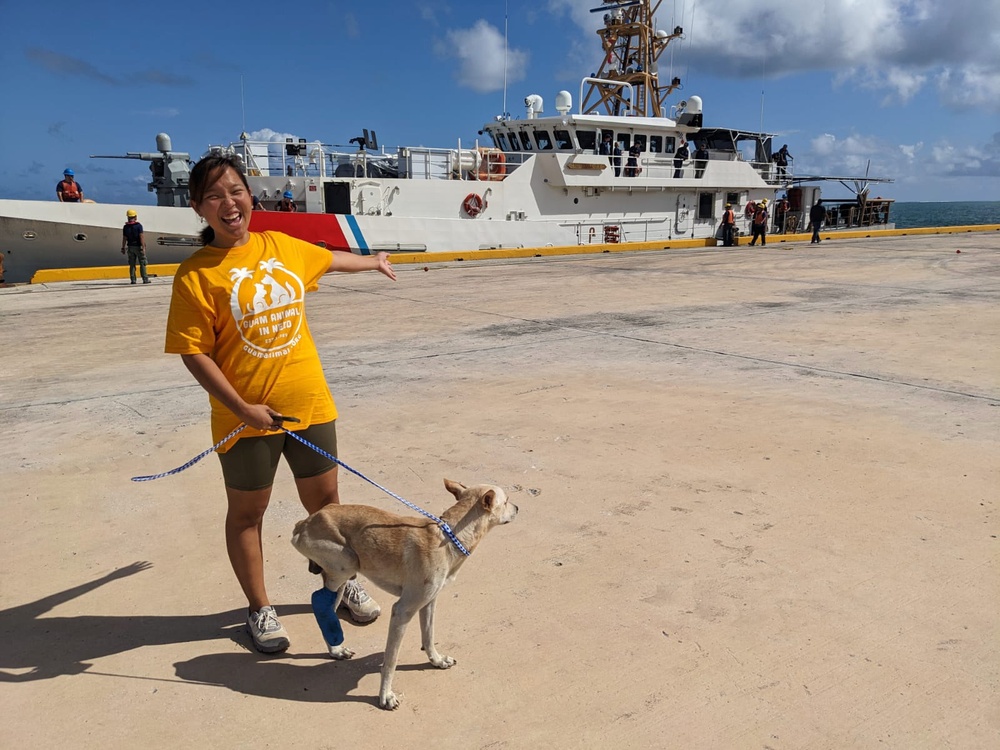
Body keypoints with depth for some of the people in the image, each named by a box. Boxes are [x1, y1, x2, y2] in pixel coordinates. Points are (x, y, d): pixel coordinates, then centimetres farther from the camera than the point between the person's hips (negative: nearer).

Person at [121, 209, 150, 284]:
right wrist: (143, 247, -15)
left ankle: (133, 279, 7)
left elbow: (124, 238, 3)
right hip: (138, 247, -4)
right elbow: (141, 237, -15)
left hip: (130, 247, 4)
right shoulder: (138, 225, -11)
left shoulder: (125, 227, 2)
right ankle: (145, 279, -1)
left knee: (132, 264, 9)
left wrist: (123, 248, 11)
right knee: (142, 264, 2)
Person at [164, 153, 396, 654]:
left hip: (308, 402, 4)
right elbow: (194, 353, -13)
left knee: (324, 499, 16)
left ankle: (341, 581, 39)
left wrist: (373, 262, 40)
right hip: (248, 416, -4)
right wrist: (240, 409, -19)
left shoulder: (282, 246, 2)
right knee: (247, 512, 12)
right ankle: (259, 608, 31)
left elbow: (328, 260, 23)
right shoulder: (195, 274, -12)